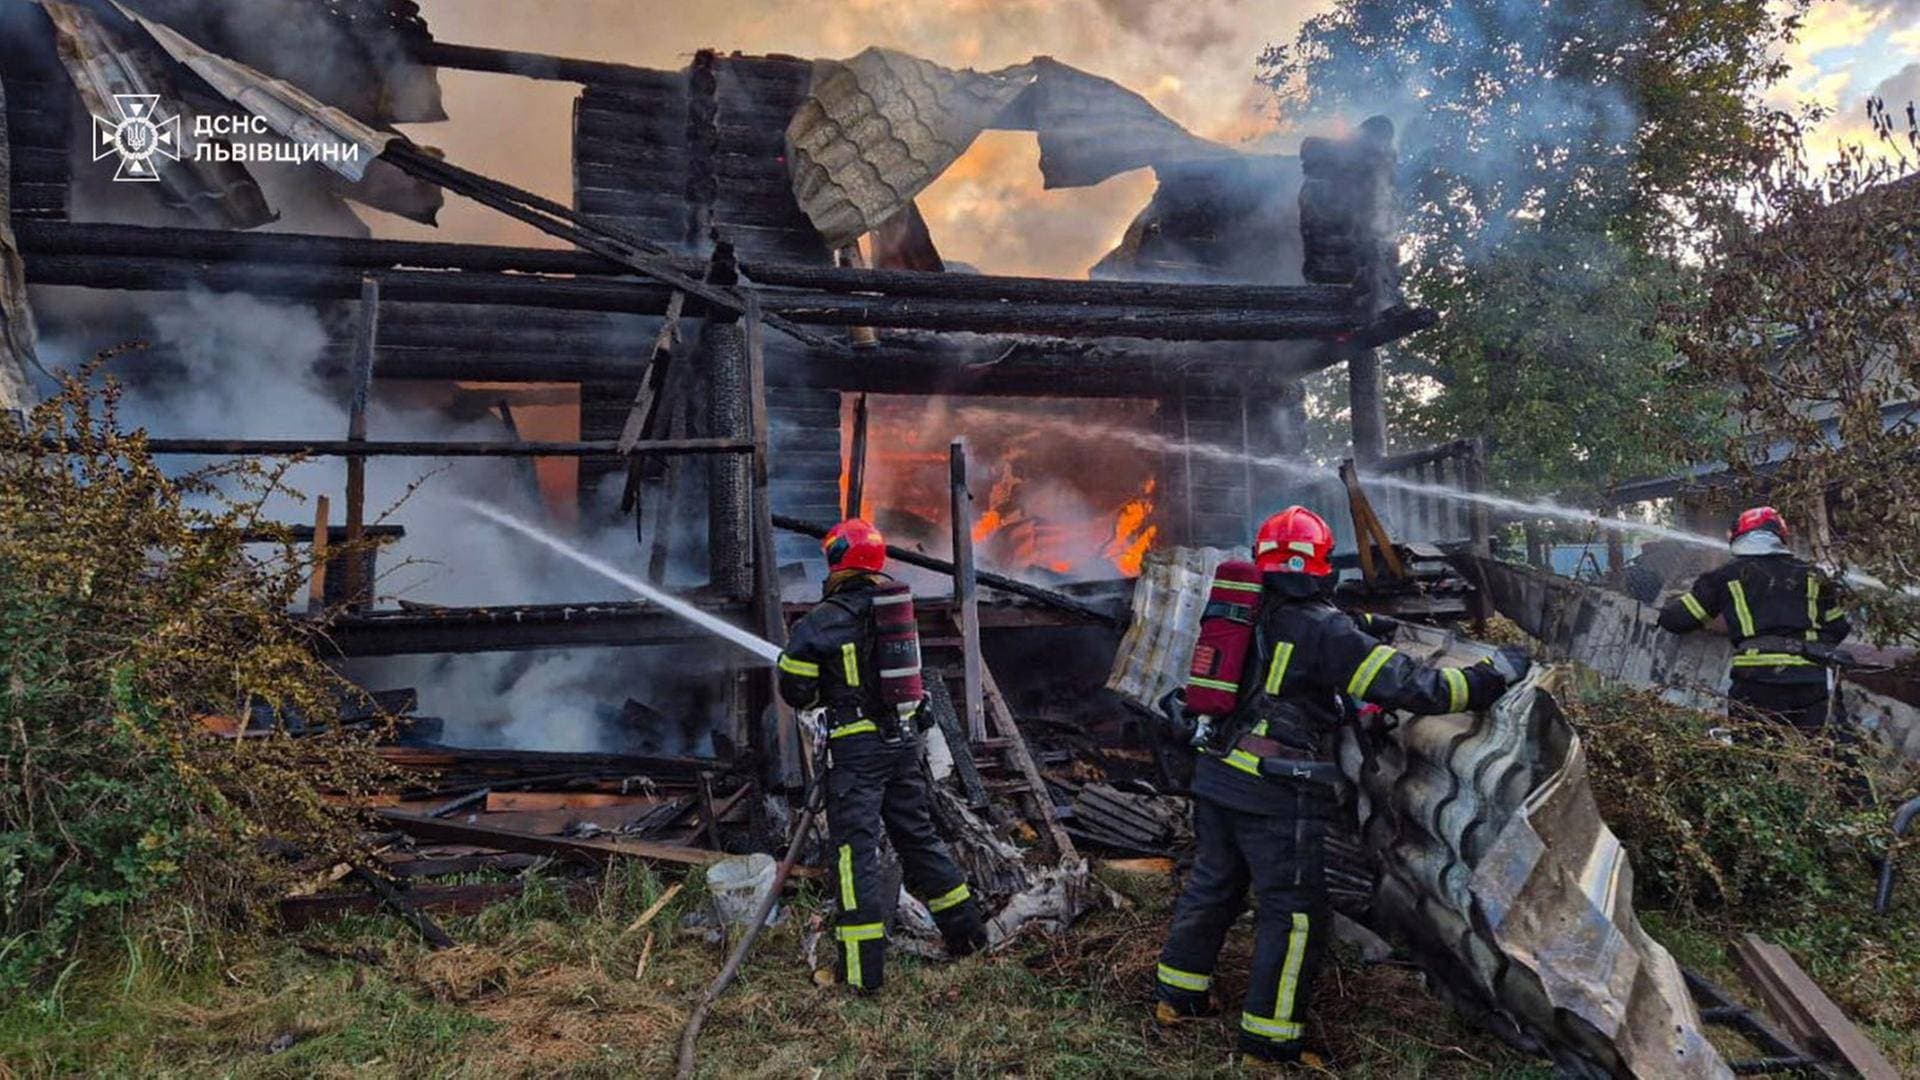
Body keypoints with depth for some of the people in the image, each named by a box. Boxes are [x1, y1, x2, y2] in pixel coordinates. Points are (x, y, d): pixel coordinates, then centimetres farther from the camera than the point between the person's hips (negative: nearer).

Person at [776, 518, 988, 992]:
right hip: (903, 737, 6)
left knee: (855, 849, -1)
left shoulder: (821, 621, -12)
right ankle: (966, 930, 27)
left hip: (856, 746, -6)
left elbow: (794, 690, -7)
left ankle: (863, 966, 2)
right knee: (917, 835, 19)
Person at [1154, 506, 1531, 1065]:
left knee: (1212, 883, 22)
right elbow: (1410, 685, -14)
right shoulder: (1324, 628, -13)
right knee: (1293, 910, 7)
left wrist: (1362, 634, 21)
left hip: (1216, 775, 7)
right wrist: (1496, 673, -4)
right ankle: (1269, 1034, 14)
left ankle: (1177, 992, 35)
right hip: (1276, 793, -7)